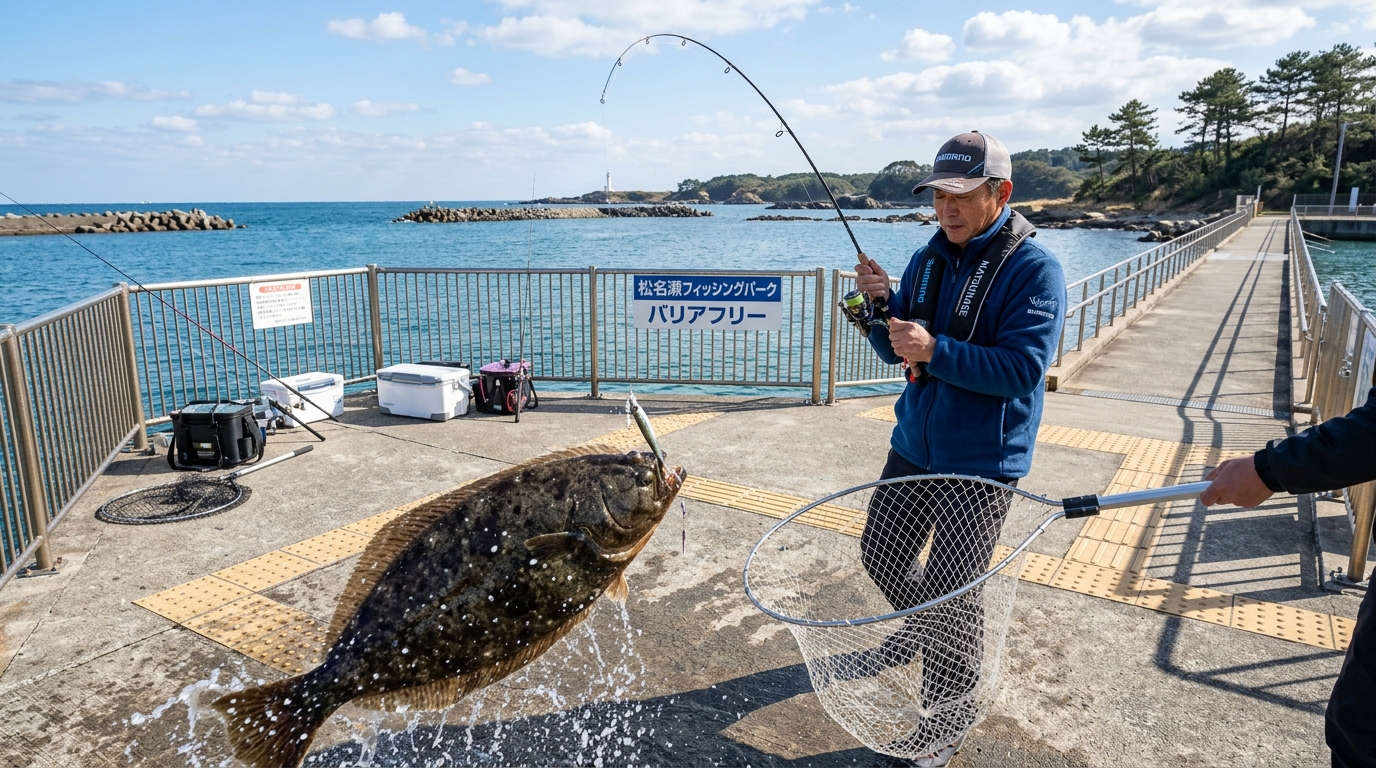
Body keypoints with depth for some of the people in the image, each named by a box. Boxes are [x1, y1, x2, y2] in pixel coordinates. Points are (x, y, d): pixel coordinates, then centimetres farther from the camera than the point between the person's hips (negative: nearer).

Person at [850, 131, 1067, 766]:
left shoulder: (1033, 270, -15)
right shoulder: (929, 257, 5)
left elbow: (1023, 368, -23)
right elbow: (895, 350, 8)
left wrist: (935, 351, -32)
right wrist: (880, 304, -12)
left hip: (980, 463, -7)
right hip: (913, 445, 7)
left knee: (951, 595, -1)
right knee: (881, 555, 19)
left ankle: (949, 716, 22)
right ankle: (918, 632, 50)